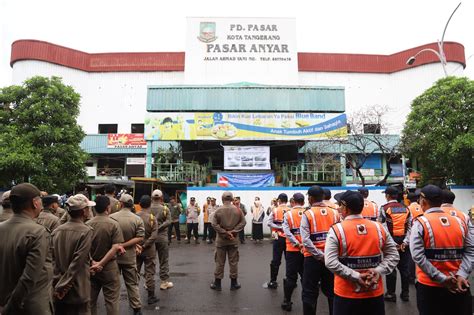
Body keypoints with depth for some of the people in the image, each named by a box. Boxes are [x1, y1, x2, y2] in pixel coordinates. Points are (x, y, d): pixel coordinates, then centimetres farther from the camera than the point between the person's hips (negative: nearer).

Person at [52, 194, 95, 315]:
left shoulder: (56, 231, 2)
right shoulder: (86, 231, -16)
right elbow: (77, 263, -20)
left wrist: (56, 285, 0)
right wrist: (62, 287, -14)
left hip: (56, 290, 6)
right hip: (77, 291, -6)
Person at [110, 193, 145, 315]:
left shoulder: (111, 217, -10)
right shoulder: (138, 219, -8)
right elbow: (140, 238, -15)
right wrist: (124, 245, -16)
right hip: (129, 256, 0)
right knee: (132, 284, 11)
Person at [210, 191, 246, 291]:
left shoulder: (218, 210, -7)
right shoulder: (238, 210, -3)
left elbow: (214, 224, -13)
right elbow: (243, 222, -5)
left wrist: (224, 232, -11)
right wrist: (233, 231, -9)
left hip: (221, 239, -1)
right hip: (233, 240, 1)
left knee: (220, 262, 7)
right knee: (233, 262, 9)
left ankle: (217, 283, 15)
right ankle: (234, 283, 16)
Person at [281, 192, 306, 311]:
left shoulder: (288, 214, -5)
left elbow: (287, 232, -14)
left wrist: (298, 244, -14)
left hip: (293, 250, -1)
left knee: (291, 276, 7)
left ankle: (287, 302, 13)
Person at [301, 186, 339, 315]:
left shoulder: (307, 214, -9)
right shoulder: (334, 213, 2)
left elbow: (306, 240, -18)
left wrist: (320, 256, -13)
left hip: (313, 258, -4)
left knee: (309, 293, 7)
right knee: (331, 291, 18)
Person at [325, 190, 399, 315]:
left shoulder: (336, 230, -14)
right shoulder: (379, 228, -1)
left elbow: (330, 262, -21)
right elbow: (394, 255, 3)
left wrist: (356, 276, -18)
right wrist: (378, 271, -7)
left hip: (347, 294, -3)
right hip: (375, 293, 4)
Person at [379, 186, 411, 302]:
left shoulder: (384, 208, -7)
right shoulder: (406, 208, 7)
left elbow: (383, 227, -13)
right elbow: (410, 227, 2)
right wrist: (405, 242, -3)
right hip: (403, 242, 4)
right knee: (404, 268, 12)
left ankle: (391, 294, 11)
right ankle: (405, 293, 21)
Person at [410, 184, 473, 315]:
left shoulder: (420, 223, -12)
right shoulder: (459, 222, 3)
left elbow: (418, 256, -19)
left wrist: (441, 278, -15)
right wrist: (461, 275, -8)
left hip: (430, 287, -4)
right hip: (458, 286, 4)